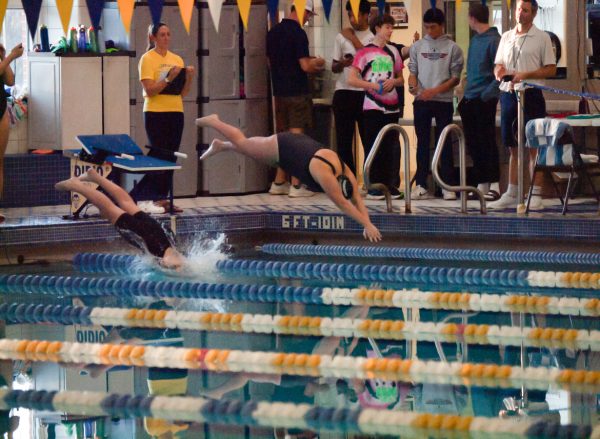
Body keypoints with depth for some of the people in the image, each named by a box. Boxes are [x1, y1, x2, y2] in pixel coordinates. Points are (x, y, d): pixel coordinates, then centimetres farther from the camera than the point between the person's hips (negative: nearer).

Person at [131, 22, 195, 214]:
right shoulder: (147, 59, -5)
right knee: (160, 156, -8)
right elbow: (149, 90, -13)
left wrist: (189, 77, -5)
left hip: (176, 113, 6)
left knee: (170, 158, 5)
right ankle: (156, 199, -3)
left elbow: (183, 92, 12)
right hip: (156, 114, -6)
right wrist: (168, 79, -22)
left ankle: (162, 198, 9)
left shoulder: (177, 59, 12)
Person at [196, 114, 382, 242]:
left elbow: (357, 200, -22)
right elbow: (342, 204, -46)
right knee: (242, 144, 18)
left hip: (299, 143, 6)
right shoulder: (324, 173, -44)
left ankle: (220, 145, 55)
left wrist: (368, 224, -34)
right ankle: (213, 122, 42)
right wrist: (366, 224, -49)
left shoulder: (347, 174, -26)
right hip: (281, 148, -6)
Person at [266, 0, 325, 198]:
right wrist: (317, 64, 3)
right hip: (297, 91, -7)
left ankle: (279, 182, 16)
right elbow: (305, 66, -20)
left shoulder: (273, 32, 9)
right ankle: (296, 185, -4)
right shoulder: (298, 34, -15)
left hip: (279, 91, 7)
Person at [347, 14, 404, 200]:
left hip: (391, 106, 4)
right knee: (373, 146, -3)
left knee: (392, 146, 3)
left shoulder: (393, 52, 12)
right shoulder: (365, 52, -2)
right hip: (372, 106, -4)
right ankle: (373, 187, 1)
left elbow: (401, 79, 18)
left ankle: (390, 185, 9)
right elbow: (351, 79, -7)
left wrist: (392, 82, -4)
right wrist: (373, 85, -17)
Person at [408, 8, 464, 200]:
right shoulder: (417, 47, 8)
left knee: (445, 143, 0)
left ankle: (448, 186, 2)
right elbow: (413, 72, 9)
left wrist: (435, 90, -15)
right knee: (422, 143, 4)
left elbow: (455, 78, -2)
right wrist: (413, 85, -14)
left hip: (443, 101, -2)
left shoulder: (452, 48, 0)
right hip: (421, 102, 2)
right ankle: (421, 186, 7)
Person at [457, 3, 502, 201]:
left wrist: (488, 94, -19)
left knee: (487, 141, -5)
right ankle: (481, 185, 16)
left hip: (484, 100, -8)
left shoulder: (493, 40, -12)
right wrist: (465, 96, 15)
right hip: (470, 99, 8)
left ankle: (494, 185, -1)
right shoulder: (475, 40, 13)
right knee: (473, 143, 9)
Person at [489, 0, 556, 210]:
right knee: (513, 147, 9)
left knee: (534, 146, -4)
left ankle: (536, 195, -2)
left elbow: (551, 69, -3)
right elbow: (498, 65, 18)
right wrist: (499, 71, -6)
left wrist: (525, 75, -15)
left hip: (530, 94, -5)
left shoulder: (541, 38, -1)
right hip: (508, 94, 5)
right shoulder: (506, 37, 15)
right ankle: (511, 194, 13)